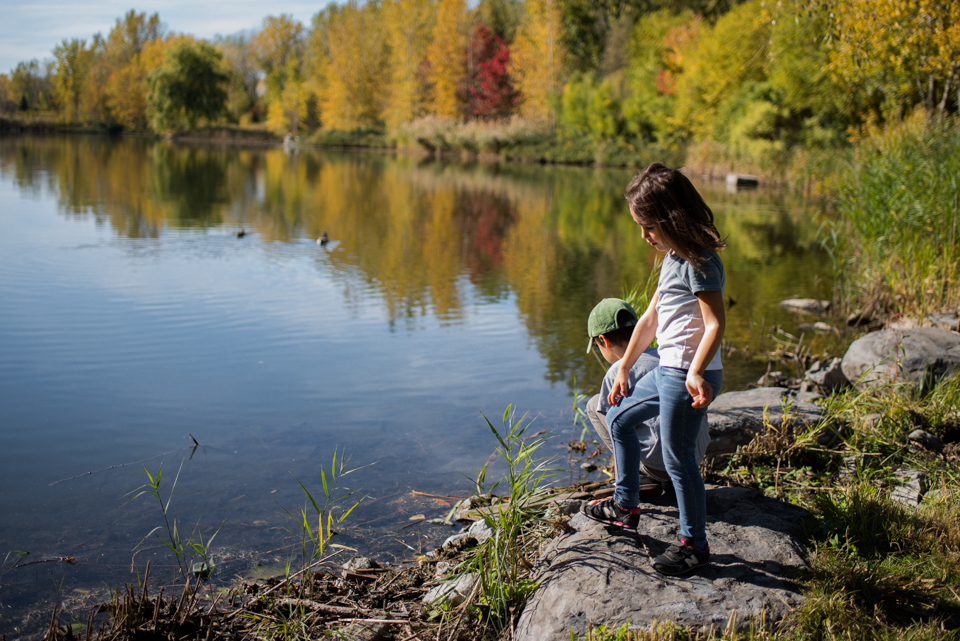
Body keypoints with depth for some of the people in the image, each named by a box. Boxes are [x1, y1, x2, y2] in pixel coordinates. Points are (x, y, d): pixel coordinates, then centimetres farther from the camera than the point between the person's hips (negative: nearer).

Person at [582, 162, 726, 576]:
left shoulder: (699, 263, -17)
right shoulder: (674, 258, 13)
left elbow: (715, 324, -25)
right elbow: (651, 319, 19)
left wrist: (696, 373, -39)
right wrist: (623, 369, 23)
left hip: (689, 378, -11)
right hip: (666, 371, 11)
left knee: (678, 457, -1)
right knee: (618, 419, 22)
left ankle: (694, 544, 17)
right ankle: (625, 506, 35)